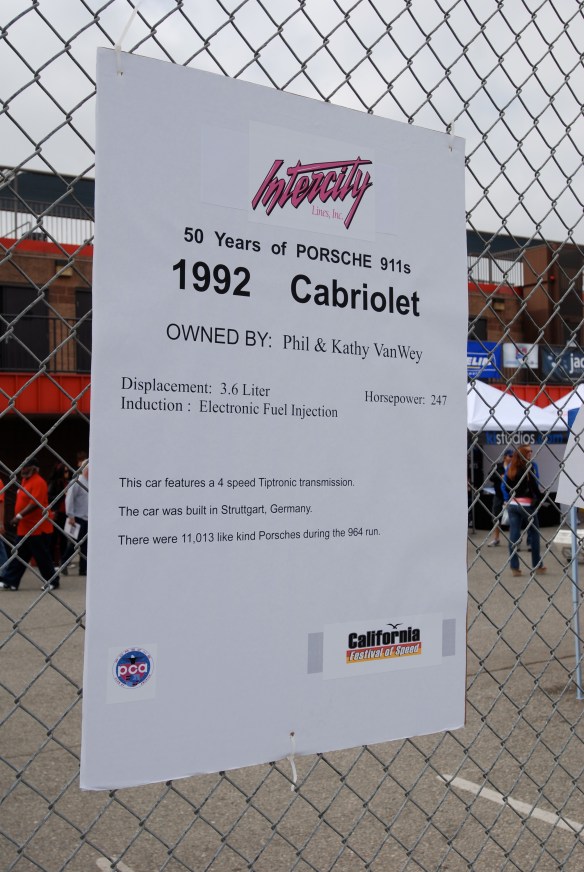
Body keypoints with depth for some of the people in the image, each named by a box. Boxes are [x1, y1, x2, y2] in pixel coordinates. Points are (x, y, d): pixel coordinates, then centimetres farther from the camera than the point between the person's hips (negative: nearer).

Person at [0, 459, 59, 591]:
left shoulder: (38, 482, -17)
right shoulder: (25, 480, 14)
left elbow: (35, 503, -25)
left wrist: (20, 516, -25)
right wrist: (19, 517, 14)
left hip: (37, 529, -9)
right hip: (24, 528, 9)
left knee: (42, 557, 0)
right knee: (18, 555, 8)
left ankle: (52, 581, 13)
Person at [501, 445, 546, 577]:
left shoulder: (510, 468, 6)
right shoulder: (529, 468, -11)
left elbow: (505, 486, 8)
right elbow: (534, 486, -14)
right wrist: (540, 497, 1)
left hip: (512, 505, 5)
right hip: (527, 504, -5)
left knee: (513, 535, 5)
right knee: (534, 533, 10)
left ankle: (514, 567, 6)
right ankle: (537, 565, 18)